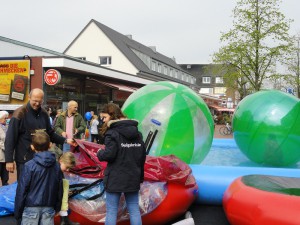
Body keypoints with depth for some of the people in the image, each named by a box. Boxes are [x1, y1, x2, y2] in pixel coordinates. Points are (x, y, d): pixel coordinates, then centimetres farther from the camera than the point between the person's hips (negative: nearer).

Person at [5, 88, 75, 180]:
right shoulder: (20, 113, -11)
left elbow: (50, 133, 16)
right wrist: (9, 160, -14)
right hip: (24, 159, -5)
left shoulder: (44, 114, 6)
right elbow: (10, 138, -11)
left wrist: (65, 140, 3)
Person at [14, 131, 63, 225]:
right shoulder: (56, 166, 2)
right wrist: (57, 208, 23)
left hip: (31, 208, -3)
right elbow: (59, 189, 10)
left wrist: (17, 212, 2)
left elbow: (22, 190, -8)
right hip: (49, 208, 3)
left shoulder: (29, 166, -12)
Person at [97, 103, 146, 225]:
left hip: (115, 178, -6)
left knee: (111, 211, 2)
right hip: (133, 177, 6)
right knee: (134, 209, 10)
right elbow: (142, 155, 13)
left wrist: (99, 153, 2)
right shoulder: (136, 131, 11)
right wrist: (140, 175, 19)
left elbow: (109, 154, -20)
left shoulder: (112, 132, -11)